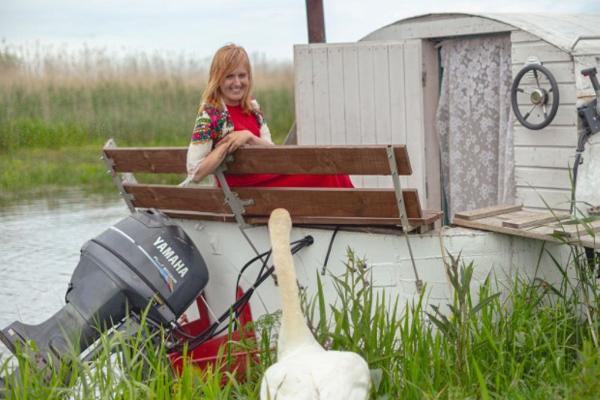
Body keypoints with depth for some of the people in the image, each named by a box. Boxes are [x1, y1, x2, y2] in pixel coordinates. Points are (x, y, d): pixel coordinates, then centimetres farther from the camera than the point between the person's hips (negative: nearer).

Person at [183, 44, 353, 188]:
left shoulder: (252, 107, 8)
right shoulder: (210, 114, -11)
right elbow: (195, 174, -17)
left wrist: (248, 137, -14)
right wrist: (228, 144, -20)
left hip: (265, 176, 7)